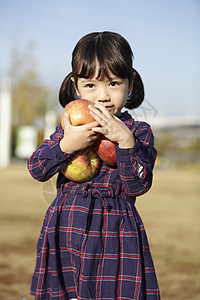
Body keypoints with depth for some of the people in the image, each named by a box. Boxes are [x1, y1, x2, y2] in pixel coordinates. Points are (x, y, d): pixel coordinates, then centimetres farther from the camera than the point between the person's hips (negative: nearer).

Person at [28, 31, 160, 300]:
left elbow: (138, 186, -10)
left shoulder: (139, 132, 0)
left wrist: (125, 141, -22)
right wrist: (67, 144, -18)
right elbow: (36, 168, 0)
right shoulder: (71, 125, 8)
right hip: (66, 229, 2)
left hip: (115, 234, -2)